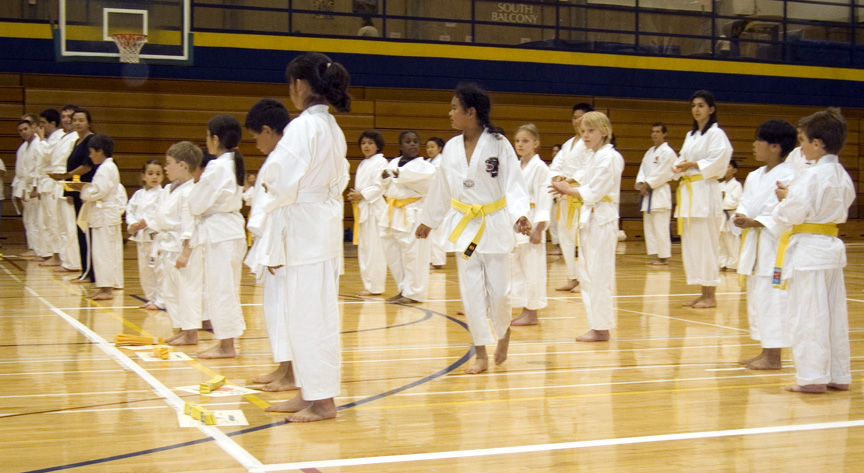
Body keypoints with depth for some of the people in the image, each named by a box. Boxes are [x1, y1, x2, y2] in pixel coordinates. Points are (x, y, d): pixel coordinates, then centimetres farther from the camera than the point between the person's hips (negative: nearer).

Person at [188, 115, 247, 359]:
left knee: (220, 288, -3)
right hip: (232, 228, 10)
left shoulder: (216, 168, -17)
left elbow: (196, 204, -14)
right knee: (226, 288, 15)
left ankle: (226, 345, 2)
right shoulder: (234, 164, 10)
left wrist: (196, 183, 2)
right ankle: (225, 341, 21)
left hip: (218, 232, -10)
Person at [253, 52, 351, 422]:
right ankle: (308, 393, 24)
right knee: (302, 314, 16)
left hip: (304, 229, -10)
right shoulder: (332, 128, 13)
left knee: (309, 315, -3)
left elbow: (283, 183, -21)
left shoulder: (303, 127, -17)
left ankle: (322, 400, 4)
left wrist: (265, 184, 1)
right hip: (324, 222, 10)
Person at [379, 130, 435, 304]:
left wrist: (403, 176, -19)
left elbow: (427, 185, -20)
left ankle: (413, 293, 4)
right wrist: (385, 178, -3)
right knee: (392, 253, 10)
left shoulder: (423, 165, -5)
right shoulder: (393, 163, 12)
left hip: (413, 213, -7)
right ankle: (404, 289, 23)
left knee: (412, 254, -6)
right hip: (393, 212, 7)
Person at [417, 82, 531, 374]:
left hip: (495, 226, -4)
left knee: (498, 291, -1)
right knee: (471, 291, 2)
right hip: (464, 226, 4)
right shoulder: (451, 148, 3)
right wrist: (428, 220, 23)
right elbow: (441, 188, 15)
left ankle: (504, 332, 32)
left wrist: (520, 215, -29)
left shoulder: (498, 144, -10)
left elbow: (513, 184, -13)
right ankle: (481, 355, 11)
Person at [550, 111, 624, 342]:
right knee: (588, 274, 11)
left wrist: (569, 190, -7)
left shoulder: (609, 157, -14)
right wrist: (568, 188, 1)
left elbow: (594, 192, -18)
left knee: (599, 275, -6)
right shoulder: (591, 155, 15)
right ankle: (595, 324, 18)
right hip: (588, 218, 10)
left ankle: (601, 328, 0)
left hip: (602, 219, -10)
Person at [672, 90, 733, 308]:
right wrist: (679, 168, -1)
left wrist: (693, 164, -15)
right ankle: (702, 294, 15)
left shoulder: (716, 134, -5)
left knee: (706, 244, -8)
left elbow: (719, 162, -15)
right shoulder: (691, 135, 20)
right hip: (687, 192, 9)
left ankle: (710, 296, -2)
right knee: (690, 244, 8)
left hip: (705, 192, -8)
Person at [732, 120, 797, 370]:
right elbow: (745, 204, 11)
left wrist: (754, 222, -25)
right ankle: (765, 352, 24)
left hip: (774, 243, -9)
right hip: (754, 243, 9)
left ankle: (774, 357, -1)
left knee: (771, 297, -8)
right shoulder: (755, 176, 14)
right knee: (755, 296, 14)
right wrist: (740, 218, -11)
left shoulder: (788, 177, -13)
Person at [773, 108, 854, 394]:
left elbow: (794, 212, -21)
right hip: (832, 246, 9)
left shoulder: (812, 176, -18)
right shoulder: (842, 176, 9)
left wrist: (785, 198, 1)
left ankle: (812, 377, 2)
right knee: (835, 315, 13)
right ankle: (838, 375, 21)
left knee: (808, 316, -2)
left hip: (808, 249, -9)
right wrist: (792, 196, 12)